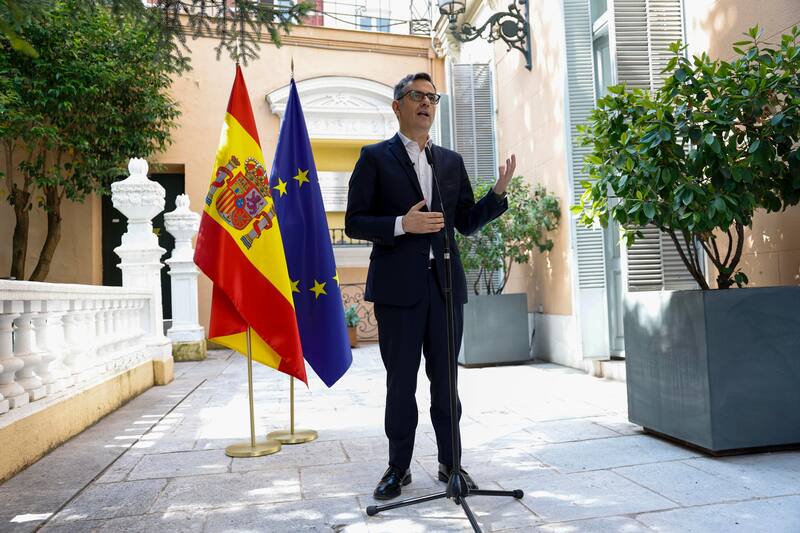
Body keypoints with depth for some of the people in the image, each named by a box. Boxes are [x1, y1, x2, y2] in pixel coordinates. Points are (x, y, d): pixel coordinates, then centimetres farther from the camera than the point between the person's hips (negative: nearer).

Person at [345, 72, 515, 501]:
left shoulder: (452, 161, 14)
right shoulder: (375, 158, 2)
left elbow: (467, 223, 14)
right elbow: (354, 223, -3)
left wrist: (498, 192, 0)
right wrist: (401, 224, -18)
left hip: (445, 284, 4)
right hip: (399, 286, -3)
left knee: (445, 380, 11)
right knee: (400, 382, 6)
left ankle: (449, 463, 24)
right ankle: (398, 468, 22)